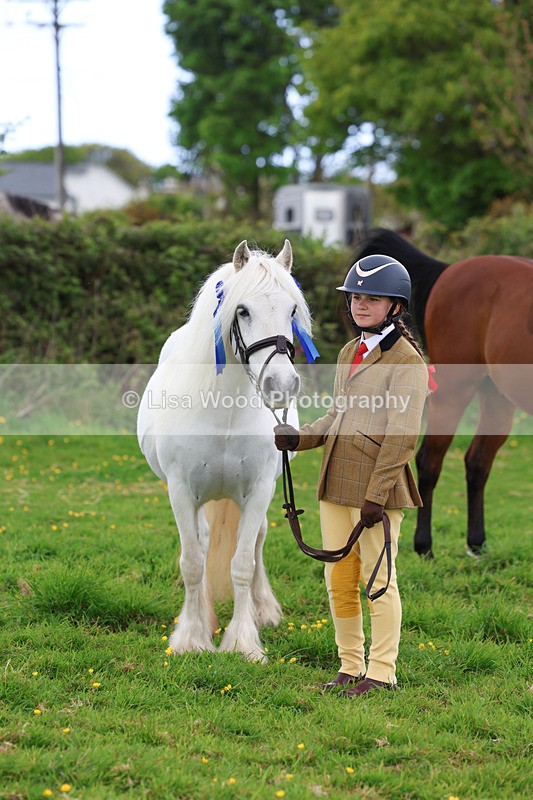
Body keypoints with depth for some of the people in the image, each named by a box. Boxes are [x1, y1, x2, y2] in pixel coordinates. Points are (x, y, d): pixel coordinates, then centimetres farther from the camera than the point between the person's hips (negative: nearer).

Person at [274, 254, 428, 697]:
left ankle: (381, 673, 7)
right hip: (337, 485, 8)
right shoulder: (349, 353, 16)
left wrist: (377, 494, -19)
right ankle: (350, 668, 21)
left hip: (377, 486, -8)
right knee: (339, 580, 11)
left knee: (378, 578, -1)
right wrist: (300, 437, 5)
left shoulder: (406, 359, -9)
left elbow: (402, 434, -14)